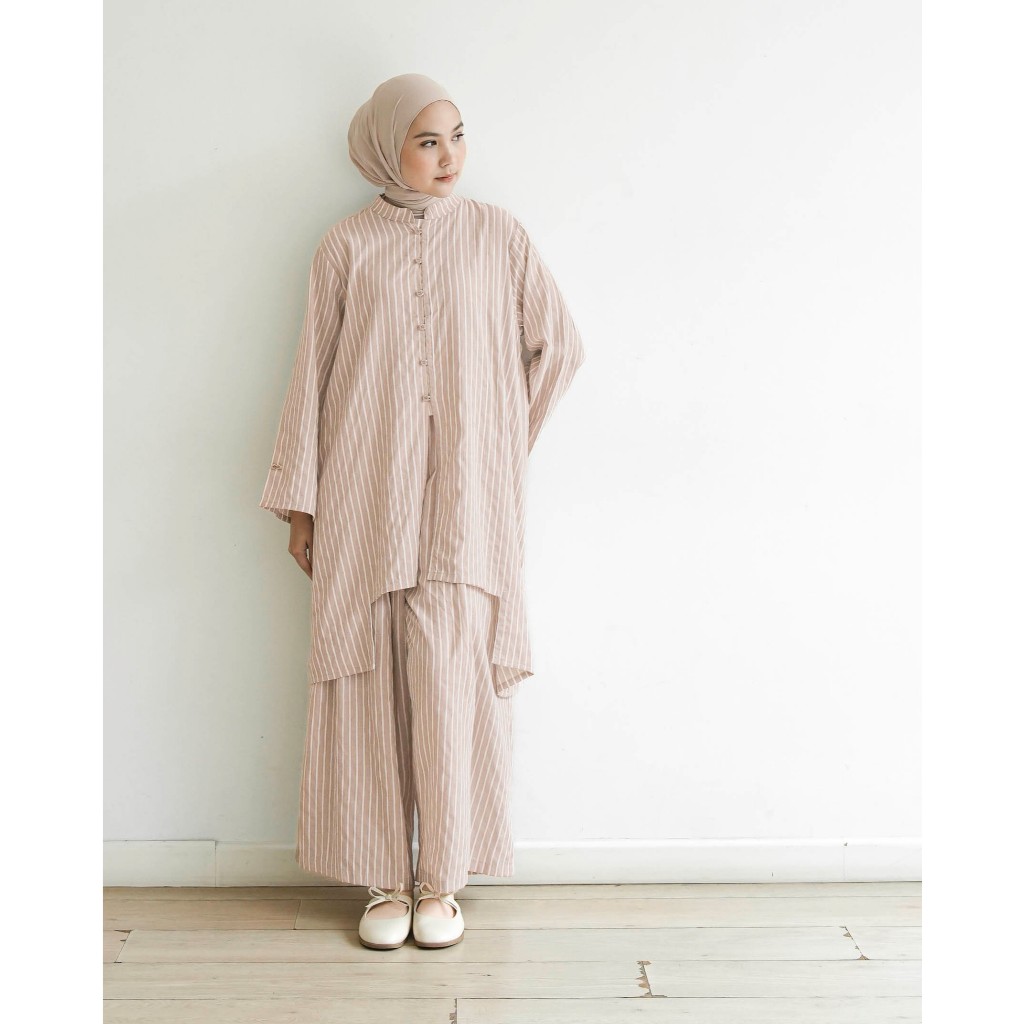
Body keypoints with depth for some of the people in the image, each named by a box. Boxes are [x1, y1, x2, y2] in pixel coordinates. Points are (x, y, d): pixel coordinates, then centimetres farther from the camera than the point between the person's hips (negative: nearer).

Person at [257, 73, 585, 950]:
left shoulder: (499, 236, 7)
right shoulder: (347, 247, 6)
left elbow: (559, 347, 12)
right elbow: (313, 375, 5)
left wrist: (504, 441, 11)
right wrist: (300, 502, 3)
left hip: (464, 501, 0)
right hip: (366, 499, 1)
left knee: (452, 682, -4)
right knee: (371, 684, 2)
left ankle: (442, 882, 11)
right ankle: (385, 881, 15)